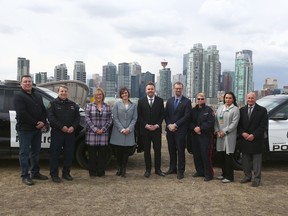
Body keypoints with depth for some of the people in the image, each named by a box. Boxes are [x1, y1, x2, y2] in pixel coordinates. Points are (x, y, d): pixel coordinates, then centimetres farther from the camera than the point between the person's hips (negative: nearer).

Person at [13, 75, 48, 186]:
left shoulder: (38, 96, 17)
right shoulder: (18, 96, -6)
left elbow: (43, 110, 12)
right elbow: (22, 114, -17)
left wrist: (43, 122, -7)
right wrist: (35, 123, -17)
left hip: (37, 129, 7)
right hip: (24, 129, -7)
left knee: (36, 151, 14)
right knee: (24, 152, 0)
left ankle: (35, 173, 24)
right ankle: (25, 176, 6)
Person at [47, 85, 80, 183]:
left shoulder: (72, 104, 14)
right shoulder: (53, 103, 0)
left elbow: (77, 117, 11)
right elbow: (51, 117, -10)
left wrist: (73, 127, -7)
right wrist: (62, 127, -17)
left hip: (70, 133, 4)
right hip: (57, 132, -4)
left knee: (69, 154, 8)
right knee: (55, 154, -1)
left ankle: (66, 173, 21)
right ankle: (54, 174, 8)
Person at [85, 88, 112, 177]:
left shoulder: (107, 106, 9)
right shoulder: (89, 106, 6)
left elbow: (110, 120, 5)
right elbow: (87, 119, -1)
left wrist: (103, 129, -7)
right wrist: (95, 129, -10)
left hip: (103, 134, 1)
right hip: (91, 133, -1)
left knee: (102, 154, 4)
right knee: (92, 154, 3)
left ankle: (101, 172, 15)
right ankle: (92, 172, 14)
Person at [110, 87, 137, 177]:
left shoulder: (133, 105, 7)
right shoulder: (117, 104, 3)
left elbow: (134, 119, 4)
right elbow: (115, 118, -2)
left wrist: (129, 129, -9)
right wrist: (121, 129, -10)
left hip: (129, 132, 1)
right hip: (118, 132, -1)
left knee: (126, 151, 2)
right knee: (118, 151, 3)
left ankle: (123, 170, 13)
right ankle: (119, 168, 20)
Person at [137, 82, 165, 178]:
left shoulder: (160, 100, 4)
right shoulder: (141, 101, 3)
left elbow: (162, 114, 3)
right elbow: (139, 116, 1)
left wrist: (157, 125, -8)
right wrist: (146, 125, -10)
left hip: (157, 129, 1)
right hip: (145, 130, 0)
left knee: (157, 150, 4)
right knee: (147, 150, 6)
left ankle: (158, 169, 15)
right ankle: (148, 169, 15)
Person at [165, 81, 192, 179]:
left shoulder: (187, 101, -3)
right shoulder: (169, 101, 12)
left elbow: (187, 116, -10)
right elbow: (166, 115, 10)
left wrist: (175, 125, -13)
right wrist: (169, 125, -6)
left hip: (180, 130, -4)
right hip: (170, 130, 5)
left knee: (180, 151, 1)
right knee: (171, 150, 12)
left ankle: (180, 171, 9)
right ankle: (172, 168, 24)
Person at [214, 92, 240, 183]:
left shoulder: (235, 109, -3)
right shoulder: (220, 108, 14)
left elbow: (234, 123, -10)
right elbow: (216, 120, 11)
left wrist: (224, 132, -13)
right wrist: (217, 131, -2)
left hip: (229, 136, -5)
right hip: (220, 135, 5)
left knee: (228, 156, -3)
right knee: (222, 156, 10)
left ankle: (229, 176, 6)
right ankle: (224, 173, 24)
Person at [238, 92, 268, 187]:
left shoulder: (262, 110, -2)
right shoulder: (242, 110, 9)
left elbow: (263, 125, -8)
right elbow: (239, 124, 7)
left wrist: (253, 135, -15)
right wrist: (243, 133, -10)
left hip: (256, 140, -4)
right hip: (244, 139, 4)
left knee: (256, 160, 1)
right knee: (245, 160, 11)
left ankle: (257, 179, 8)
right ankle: (247, 176, 23)